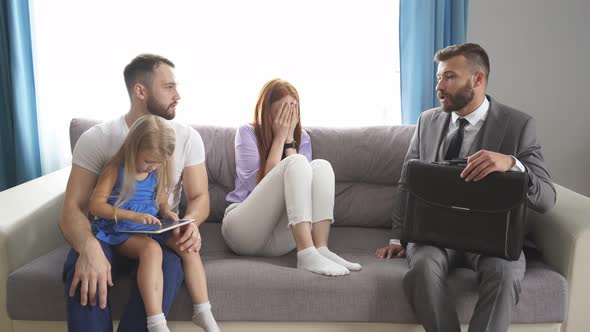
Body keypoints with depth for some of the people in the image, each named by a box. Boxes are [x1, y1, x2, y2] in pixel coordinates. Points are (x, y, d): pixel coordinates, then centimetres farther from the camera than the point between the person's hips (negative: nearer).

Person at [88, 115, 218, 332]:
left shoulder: (158, 172, 7)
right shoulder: (115, 169, -10)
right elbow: (96, 205, -17)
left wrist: (166, 212, -7)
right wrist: (133, 216, -28)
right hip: (121, 232, -5)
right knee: (151, 248, -37)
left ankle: (203, 312, -12)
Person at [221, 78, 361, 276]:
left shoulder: (302, 137, 13)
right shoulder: (247, 133, 2)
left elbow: (301, 181, -3)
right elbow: (260, 184, -10)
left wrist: (289, 138, -6)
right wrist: (280, 137, -6)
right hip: (244, 228, -4)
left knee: (321, 166, -19)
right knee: (296, 163, -26)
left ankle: (321, 249, -32)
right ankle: (306, 254, -40)